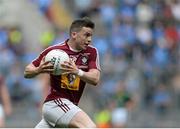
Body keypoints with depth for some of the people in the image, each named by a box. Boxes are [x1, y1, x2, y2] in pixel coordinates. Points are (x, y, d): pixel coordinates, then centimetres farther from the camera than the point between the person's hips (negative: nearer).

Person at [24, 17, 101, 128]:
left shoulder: (92, 52, 2)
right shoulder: (54, 51, -7)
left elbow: (95, 79, -10)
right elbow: (27, 72, 1)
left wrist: (77, 72, -28)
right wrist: (38, 70, -22)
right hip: (55, 102, -6)